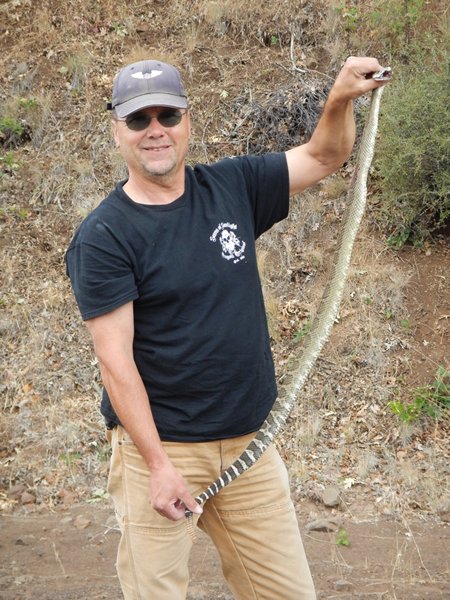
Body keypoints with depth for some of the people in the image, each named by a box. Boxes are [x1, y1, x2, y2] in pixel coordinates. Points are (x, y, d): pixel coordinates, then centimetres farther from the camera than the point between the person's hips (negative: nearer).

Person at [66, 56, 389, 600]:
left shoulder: (232, 187, 4)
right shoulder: (102, 238, -10)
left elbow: (323, 156, 15)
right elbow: (116, 360, -14)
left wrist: (340, 100, -6)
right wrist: (158, 464, -18)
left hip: (250, 442, 5)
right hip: (156, 449, -4)